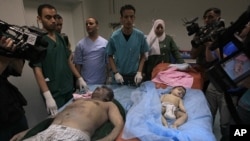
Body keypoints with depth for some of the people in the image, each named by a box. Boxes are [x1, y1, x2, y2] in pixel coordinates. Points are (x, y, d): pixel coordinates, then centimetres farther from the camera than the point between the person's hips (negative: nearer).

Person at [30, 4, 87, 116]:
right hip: (54, 93, -5)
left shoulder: (61, 38, 7)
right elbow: (37, 70, -15)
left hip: (69, 88, 6)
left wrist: (79, 78, 7)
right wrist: (48, 96, -22)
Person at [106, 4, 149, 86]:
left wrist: (139, 72, -8)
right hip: (120, 76, 0)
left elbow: (143, 56, 2)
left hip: (135, 76, 1)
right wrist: (116, 73, -10)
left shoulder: (140, 35, -7)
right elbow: (110, 56, 0)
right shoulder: (114, 37, -9)